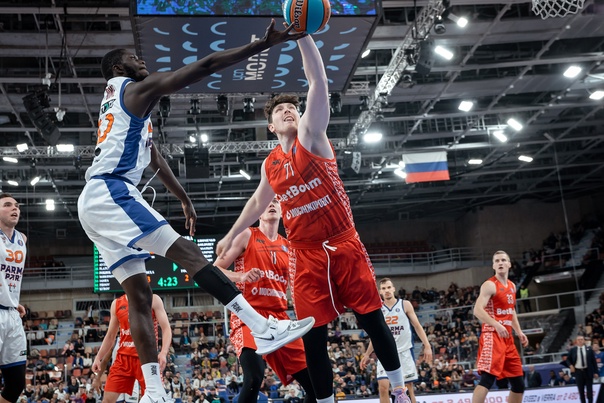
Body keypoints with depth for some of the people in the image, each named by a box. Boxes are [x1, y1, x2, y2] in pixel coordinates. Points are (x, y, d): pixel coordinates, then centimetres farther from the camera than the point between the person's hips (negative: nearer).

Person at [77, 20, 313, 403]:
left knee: (139, 293, 4)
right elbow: (204, 66, -8)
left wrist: (184, 200, 35)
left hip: (95, 202, 10)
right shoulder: (136, 89, 0)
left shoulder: (124, 101, 29)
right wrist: (264, 43, -9)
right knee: (187, 252, -19)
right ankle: (264, 328, -26)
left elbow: (156, 159, 33)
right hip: (111, 192, -10)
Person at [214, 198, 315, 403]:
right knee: (254, 378, -29)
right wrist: (241, 276, -18)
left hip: (279, 317, 6)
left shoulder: (288, 246, 16)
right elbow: (215, 270, -1)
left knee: (313, 382, 2)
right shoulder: (247, 235, 2)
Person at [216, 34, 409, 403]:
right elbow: (258, 202, 30)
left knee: (373, 320, 0)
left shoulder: (312, 134, 0)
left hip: (345, 245, -3)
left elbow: (318, 82, -14)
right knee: (314, 337, 1)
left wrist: (301, 32, -23)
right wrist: (232, 235, 35)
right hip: (306, 255, 3)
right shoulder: (270, 165, 11)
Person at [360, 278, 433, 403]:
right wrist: (367, 354, 14)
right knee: (383, 386, -12)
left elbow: (417, 326, 0)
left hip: (404, 351, -1)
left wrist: (427, 346, -10)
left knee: (408, 387, 3)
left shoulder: (405, 304, 1)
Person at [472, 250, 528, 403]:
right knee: (488, 378, -21)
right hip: (492, 336, -9)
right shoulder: (490, 285, -9)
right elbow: (477, 310, -20)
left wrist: (519, 331, 19)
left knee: (518, 382, 11)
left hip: (507, 337, 9)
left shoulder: (512, 286, 17)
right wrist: (496, 325, -32)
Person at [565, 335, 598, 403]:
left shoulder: (589, 349, 2)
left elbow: (593, 361, 3)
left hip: (588, 371, 0)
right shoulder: (572, 350, 1)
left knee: (589, 389, 3)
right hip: (578, 371, 0)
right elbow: (568, 359, 11)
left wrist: (595, 372, -1)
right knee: (581, 390, 4)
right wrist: (570, 365, -9)